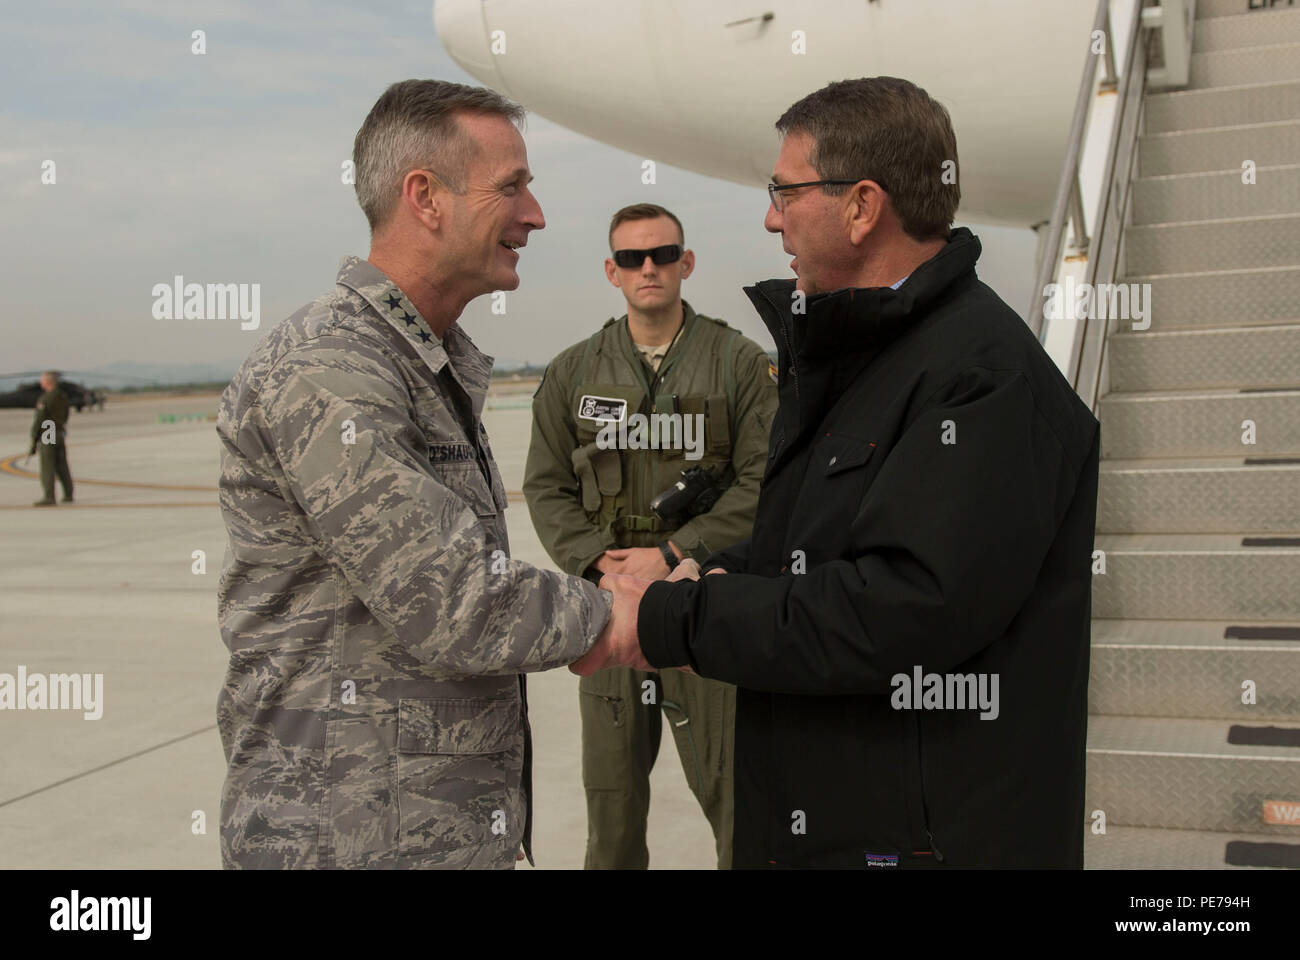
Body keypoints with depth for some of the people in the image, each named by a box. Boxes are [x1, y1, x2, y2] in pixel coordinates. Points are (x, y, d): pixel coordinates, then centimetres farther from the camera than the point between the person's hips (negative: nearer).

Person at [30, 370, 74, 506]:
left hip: (46, 436, -8)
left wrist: (34, 440, -12)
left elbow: (39, 420, -18)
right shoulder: (63, 397, 7)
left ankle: (49, 498, -9)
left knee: (47, 467, -6)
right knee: (61, 466, 13)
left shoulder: (44, 399, -17)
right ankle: (68, 495, 17)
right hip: (61, 435, 8)